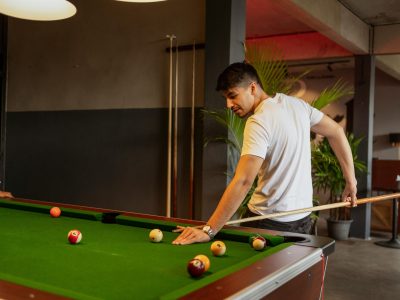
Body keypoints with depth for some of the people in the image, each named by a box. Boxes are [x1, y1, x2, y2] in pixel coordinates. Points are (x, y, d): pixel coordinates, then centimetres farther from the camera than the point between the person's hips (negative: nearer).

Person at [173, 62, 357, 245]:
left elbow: (243, 182, -28)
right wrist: (350, 180, 17)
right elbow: (336, 132, 13)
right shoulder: (297, 104, 4)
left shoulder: (259, 122, -20)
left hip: (269, 223, -8)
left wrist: (208, 231, -30)